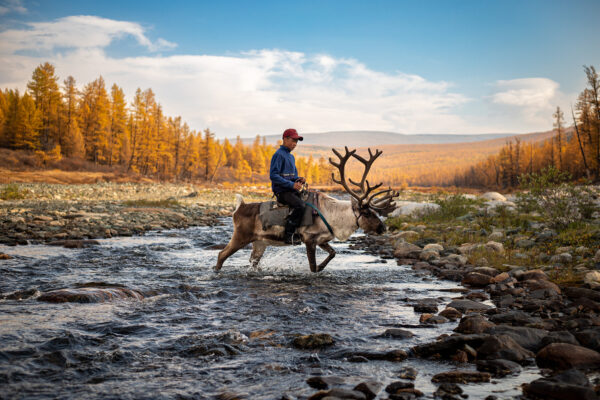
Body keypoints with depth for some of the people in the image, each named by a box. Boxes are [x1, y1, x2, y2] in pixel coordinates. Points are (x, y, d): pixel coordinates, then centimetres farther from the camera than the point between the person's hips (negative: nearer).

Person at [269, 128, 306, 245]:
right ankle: (289, 235, -23)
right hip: (282, 191, -9)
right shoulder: (279, 154, -9)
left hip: (292, 190, 9)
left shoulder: (291, 156, 19)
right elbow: (273, 175, -18)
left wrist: (299, 179, 3)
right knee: (300, 205, -29)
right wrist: (291, 184, -21)